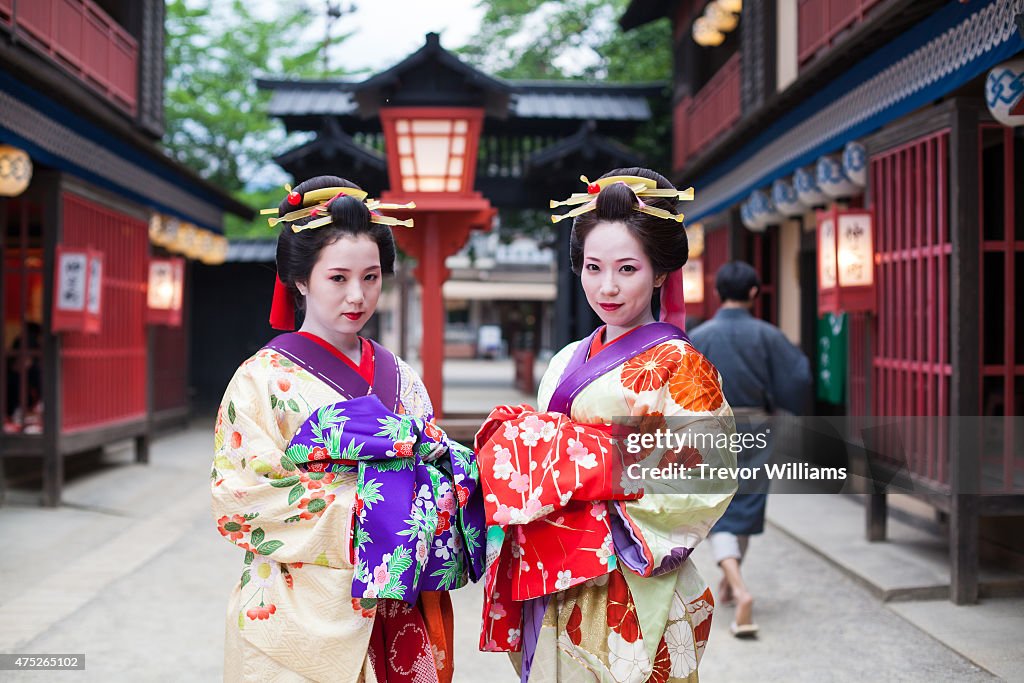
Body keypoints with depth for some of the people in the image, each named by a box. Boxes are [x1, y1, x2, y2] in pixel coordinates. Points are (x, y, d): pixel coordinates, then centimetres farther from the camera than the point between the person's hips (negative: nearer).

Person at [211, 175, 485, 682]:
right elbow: (241, 501, -14)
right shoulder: (262, 379, -6)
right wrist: (363, 510, -19)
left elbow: (436, 471, 14)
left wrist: (445, 485, -10)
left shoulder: (400, 378, 9)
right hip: (301, 618, -4)